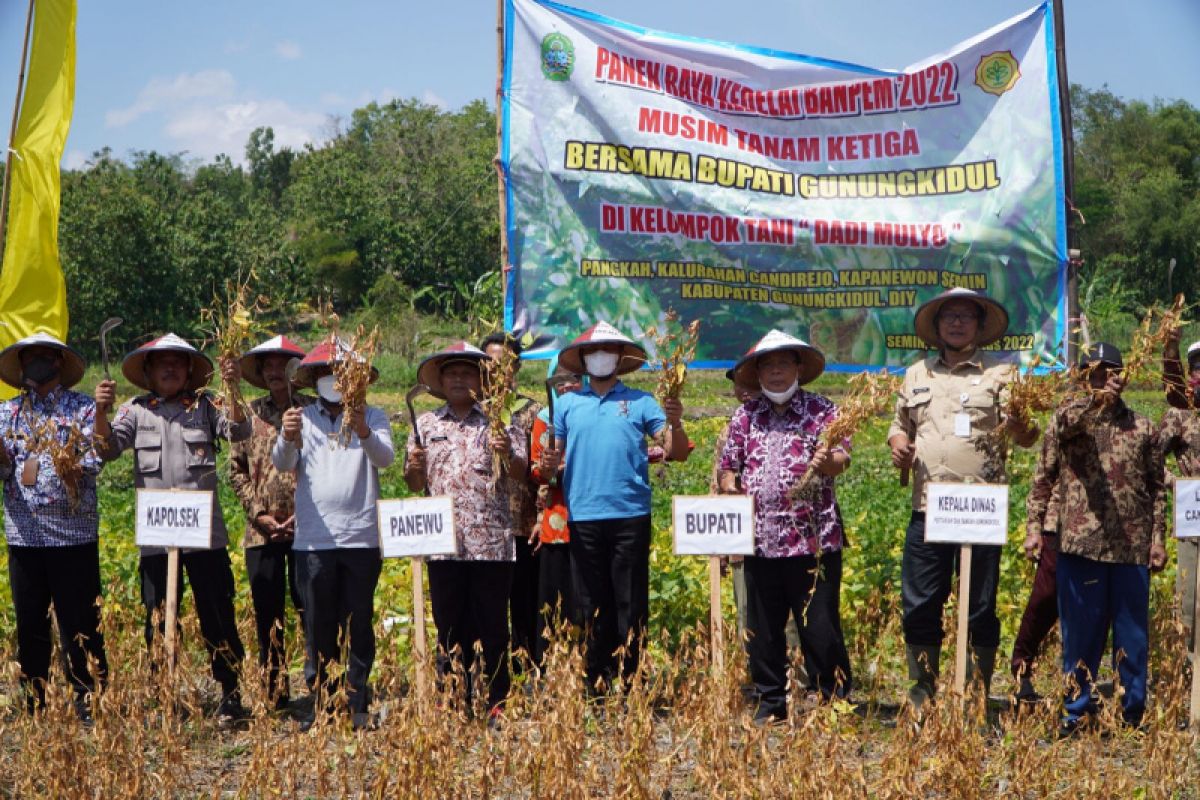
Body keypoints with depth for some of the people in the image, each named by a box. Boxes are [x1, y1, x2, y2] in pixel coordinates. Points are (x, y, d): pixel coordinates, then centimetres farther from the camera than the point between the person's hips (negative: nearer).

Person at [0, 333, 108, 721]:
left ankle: (90, 701, 6)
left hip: (74, 533, -3)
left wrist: (39, 466, -13)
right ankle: (33, 704, 19)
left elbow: (93, 462, -10)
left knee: (80, 623, -1)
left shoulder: (83, 408, 2)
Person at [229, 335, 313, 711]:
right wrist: (258, 513, -3)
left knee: (310, 606, -5)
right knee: (267, 612, 7)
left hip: (306, 526, -3)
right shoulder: (250, 413, 10)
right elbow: (237, 468, 9)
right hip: (261, 530, 3)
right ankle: (275, 694, 15)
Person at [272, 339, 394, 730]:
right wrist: (287, 438, -27)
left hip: (361, 537, -1)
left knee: (359, 624, 3)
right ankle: (323, 703, 15)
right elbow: (282, 463, -5)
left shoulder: (372, 417, 5)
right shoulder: (303, 416, 9)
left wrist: (363, 432, -33)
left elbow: (385, 458, -12)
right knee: (318, 626, 5)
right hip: (313, 539, 1)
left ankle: (358, 705, 10)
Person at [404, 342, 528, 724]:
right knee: (450, 626, 5)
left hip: (492, 542, -2)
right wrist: (414, 467, -7)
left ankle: (496, 705, 7)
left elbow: (521, 476, 2)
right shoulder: (425, 424, 14)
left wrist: (507, 454, -18)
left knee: (493, 627, 1)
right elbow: (415, 484, 15)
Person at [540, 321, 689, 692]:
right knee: (592, 606, 6)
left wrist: (675, 423, -17)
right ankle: (596, 686, 12)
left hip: (631, 515, -1)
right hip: (583, 517, 2)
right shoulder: (567, 404, 12)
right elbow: (552, 458, 11)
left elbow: (678, 454, 2)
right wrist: (548, 465, -12)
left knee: (631, 605, 0)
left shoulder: (640, 402, 7)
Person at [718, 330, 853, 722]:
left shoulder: (821, 410, 3)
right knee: (762, 627, 9)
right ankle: (770, 700, 21)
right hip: (759, 540, 4)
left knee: (820, 626, -2)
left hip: (814, 539, -4)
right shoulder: (744, 416, 13)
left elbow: (842, 457, -8)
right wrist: (729, 488, -5)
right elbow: (728, 466, 16)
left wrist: (827, 462, -30)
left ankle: (835, 700, 9)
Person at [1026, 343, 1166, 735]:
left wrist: (1158, 537, 2)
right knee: (1080, 632, 5)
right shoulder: (1070, 416, 5)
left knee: (1132, 635, 5)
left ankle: (1133, 715, 14)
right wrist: (1035, 526, -23)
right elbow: (1043, 477, -8)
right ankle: (1077, 713, 14)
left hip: (1132, 548, 1)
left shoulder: (1142, 427, 10)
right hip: (1081, 543, -1)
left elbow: (1157, 488, 11)